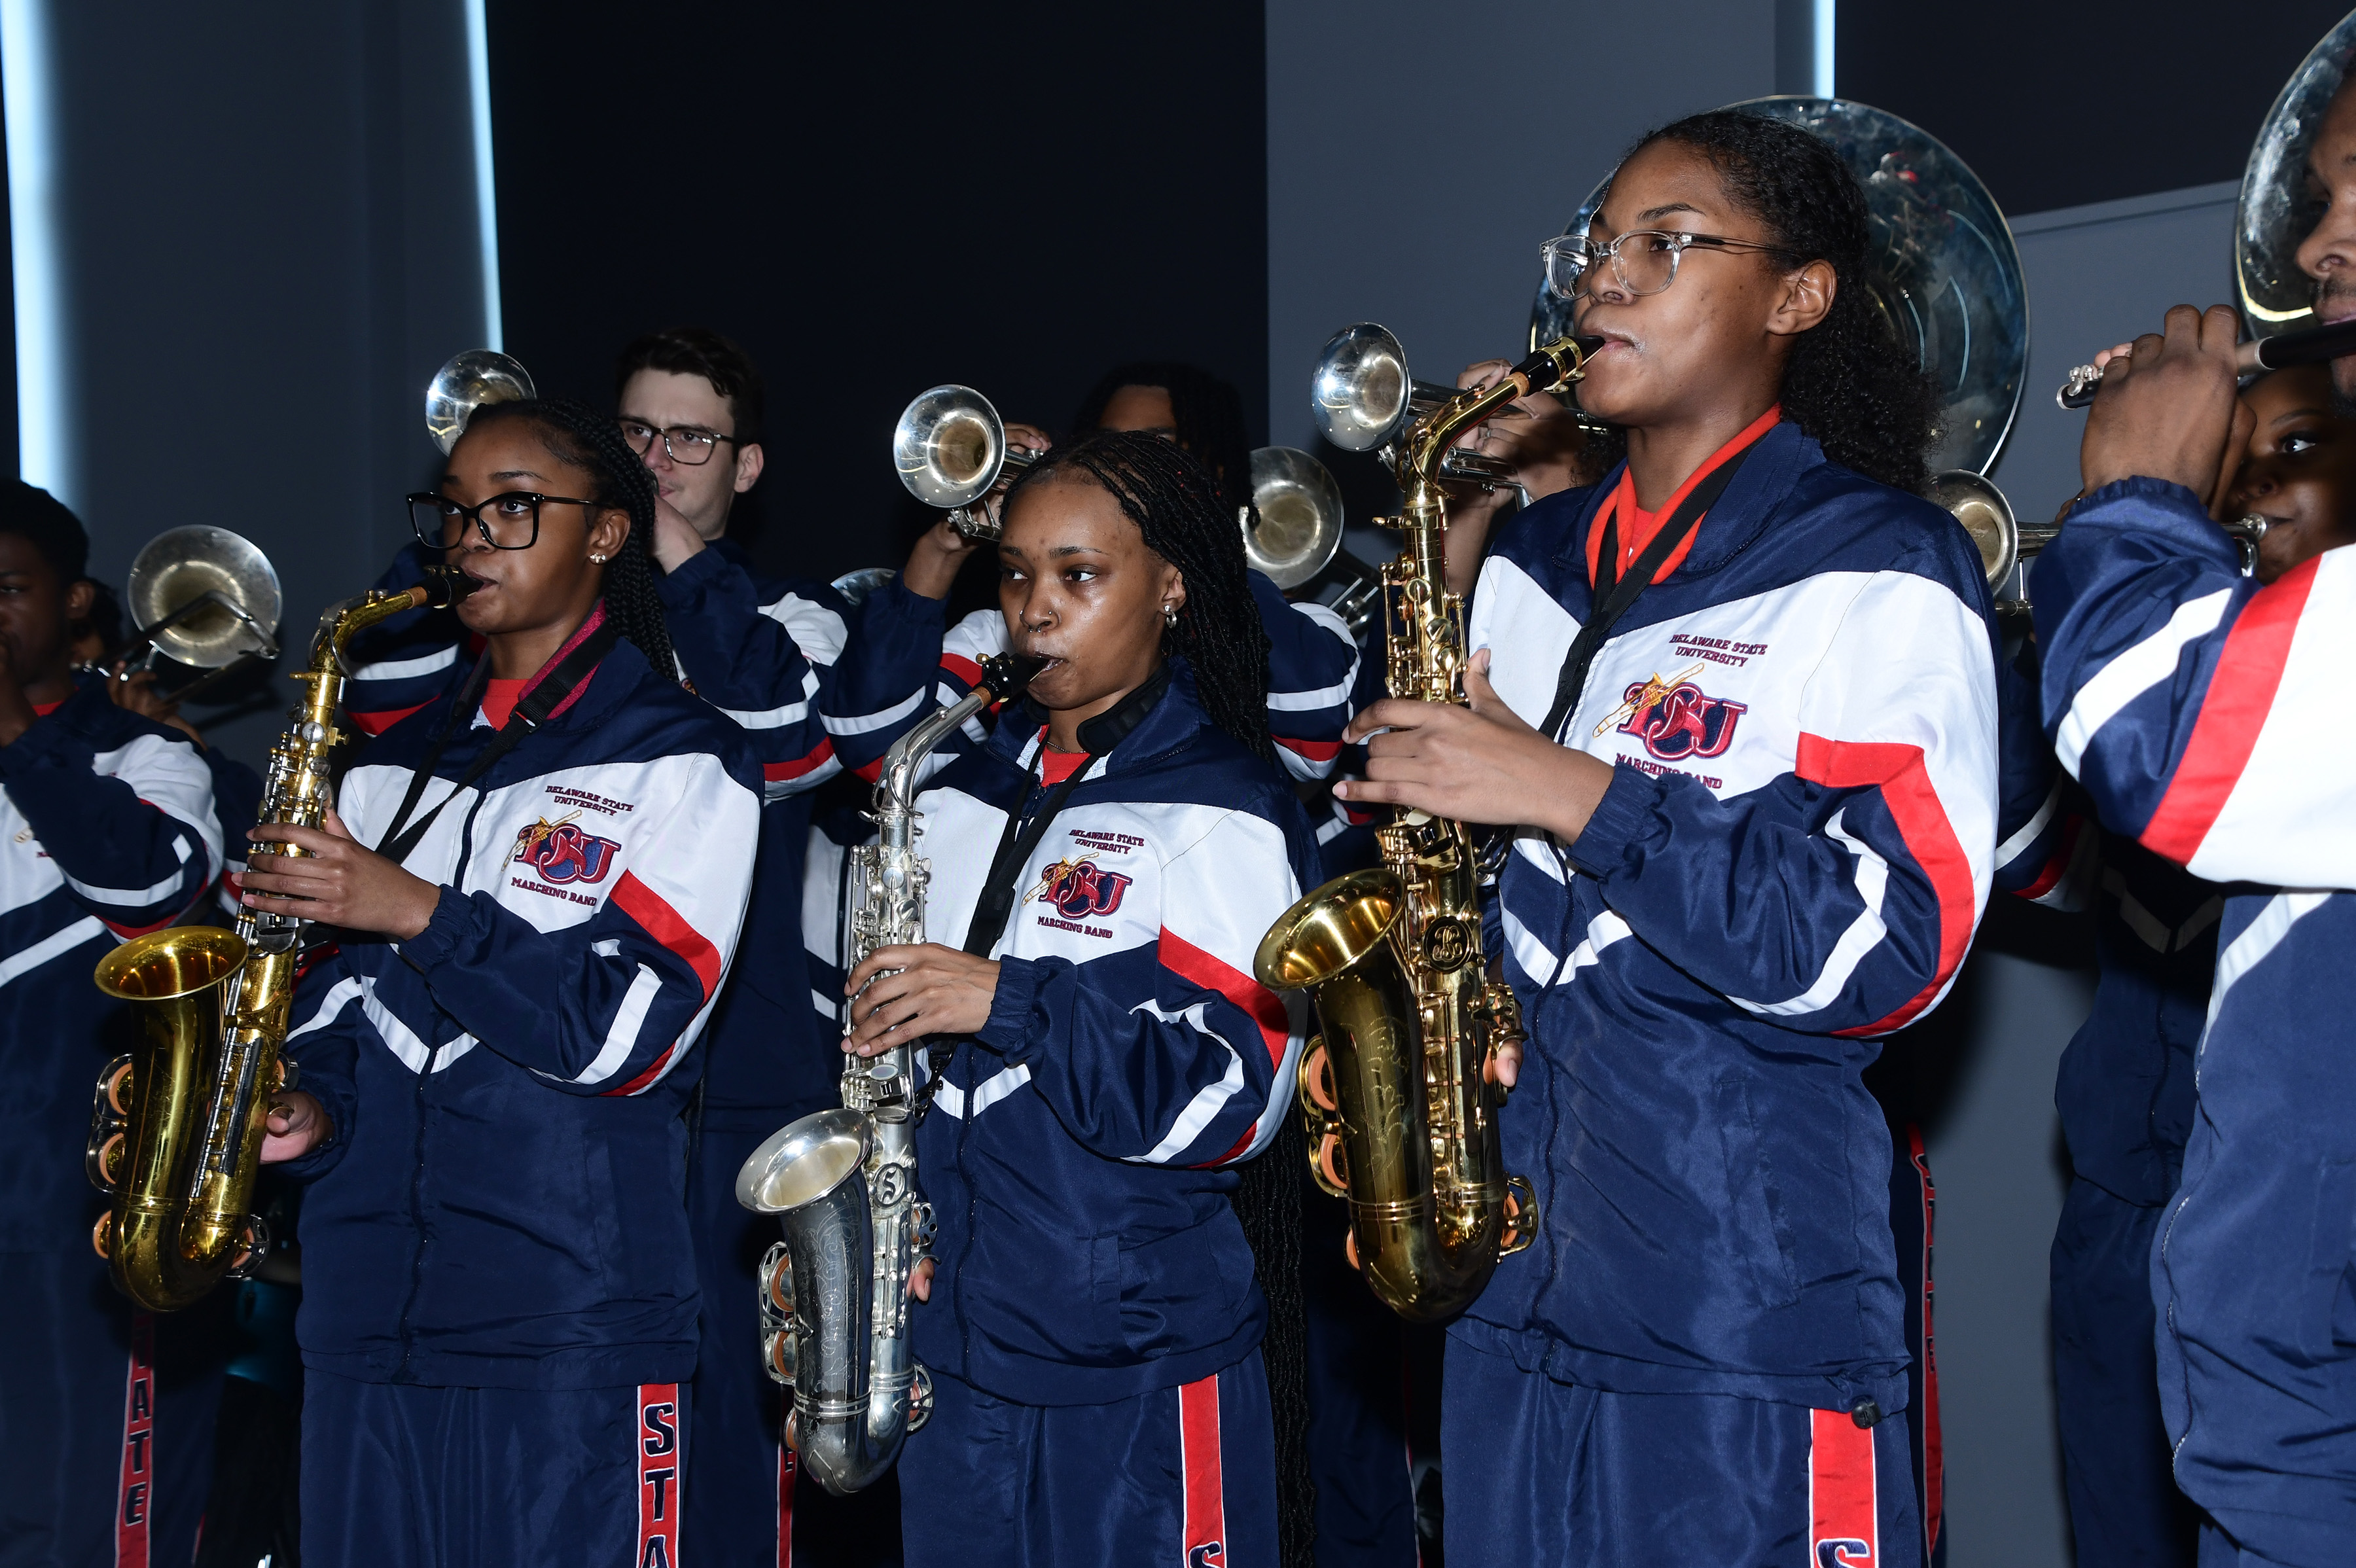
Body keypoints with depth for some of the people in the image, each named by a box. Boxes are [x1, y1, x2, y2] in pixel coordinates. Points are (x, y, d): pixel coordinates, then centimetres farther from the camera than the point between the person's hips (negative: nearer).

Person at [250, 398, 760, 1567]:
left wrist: (418, 912, -18)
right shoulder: (398, 761, 17)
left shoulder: (678, 758, -1)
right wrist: (311, 1110, -3)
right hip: (364, 1312, 5)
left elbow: (632, 1025, -12)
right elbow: (340, 990, 17)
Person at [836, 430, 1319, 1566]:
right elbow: (893, 1028, 17)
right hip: (950, 1343, 6)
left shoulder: (1220, 809, -7)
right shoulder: (964, 795, 12)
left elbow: (1231, 1092, -16)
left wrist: (1012, 1004, -24)